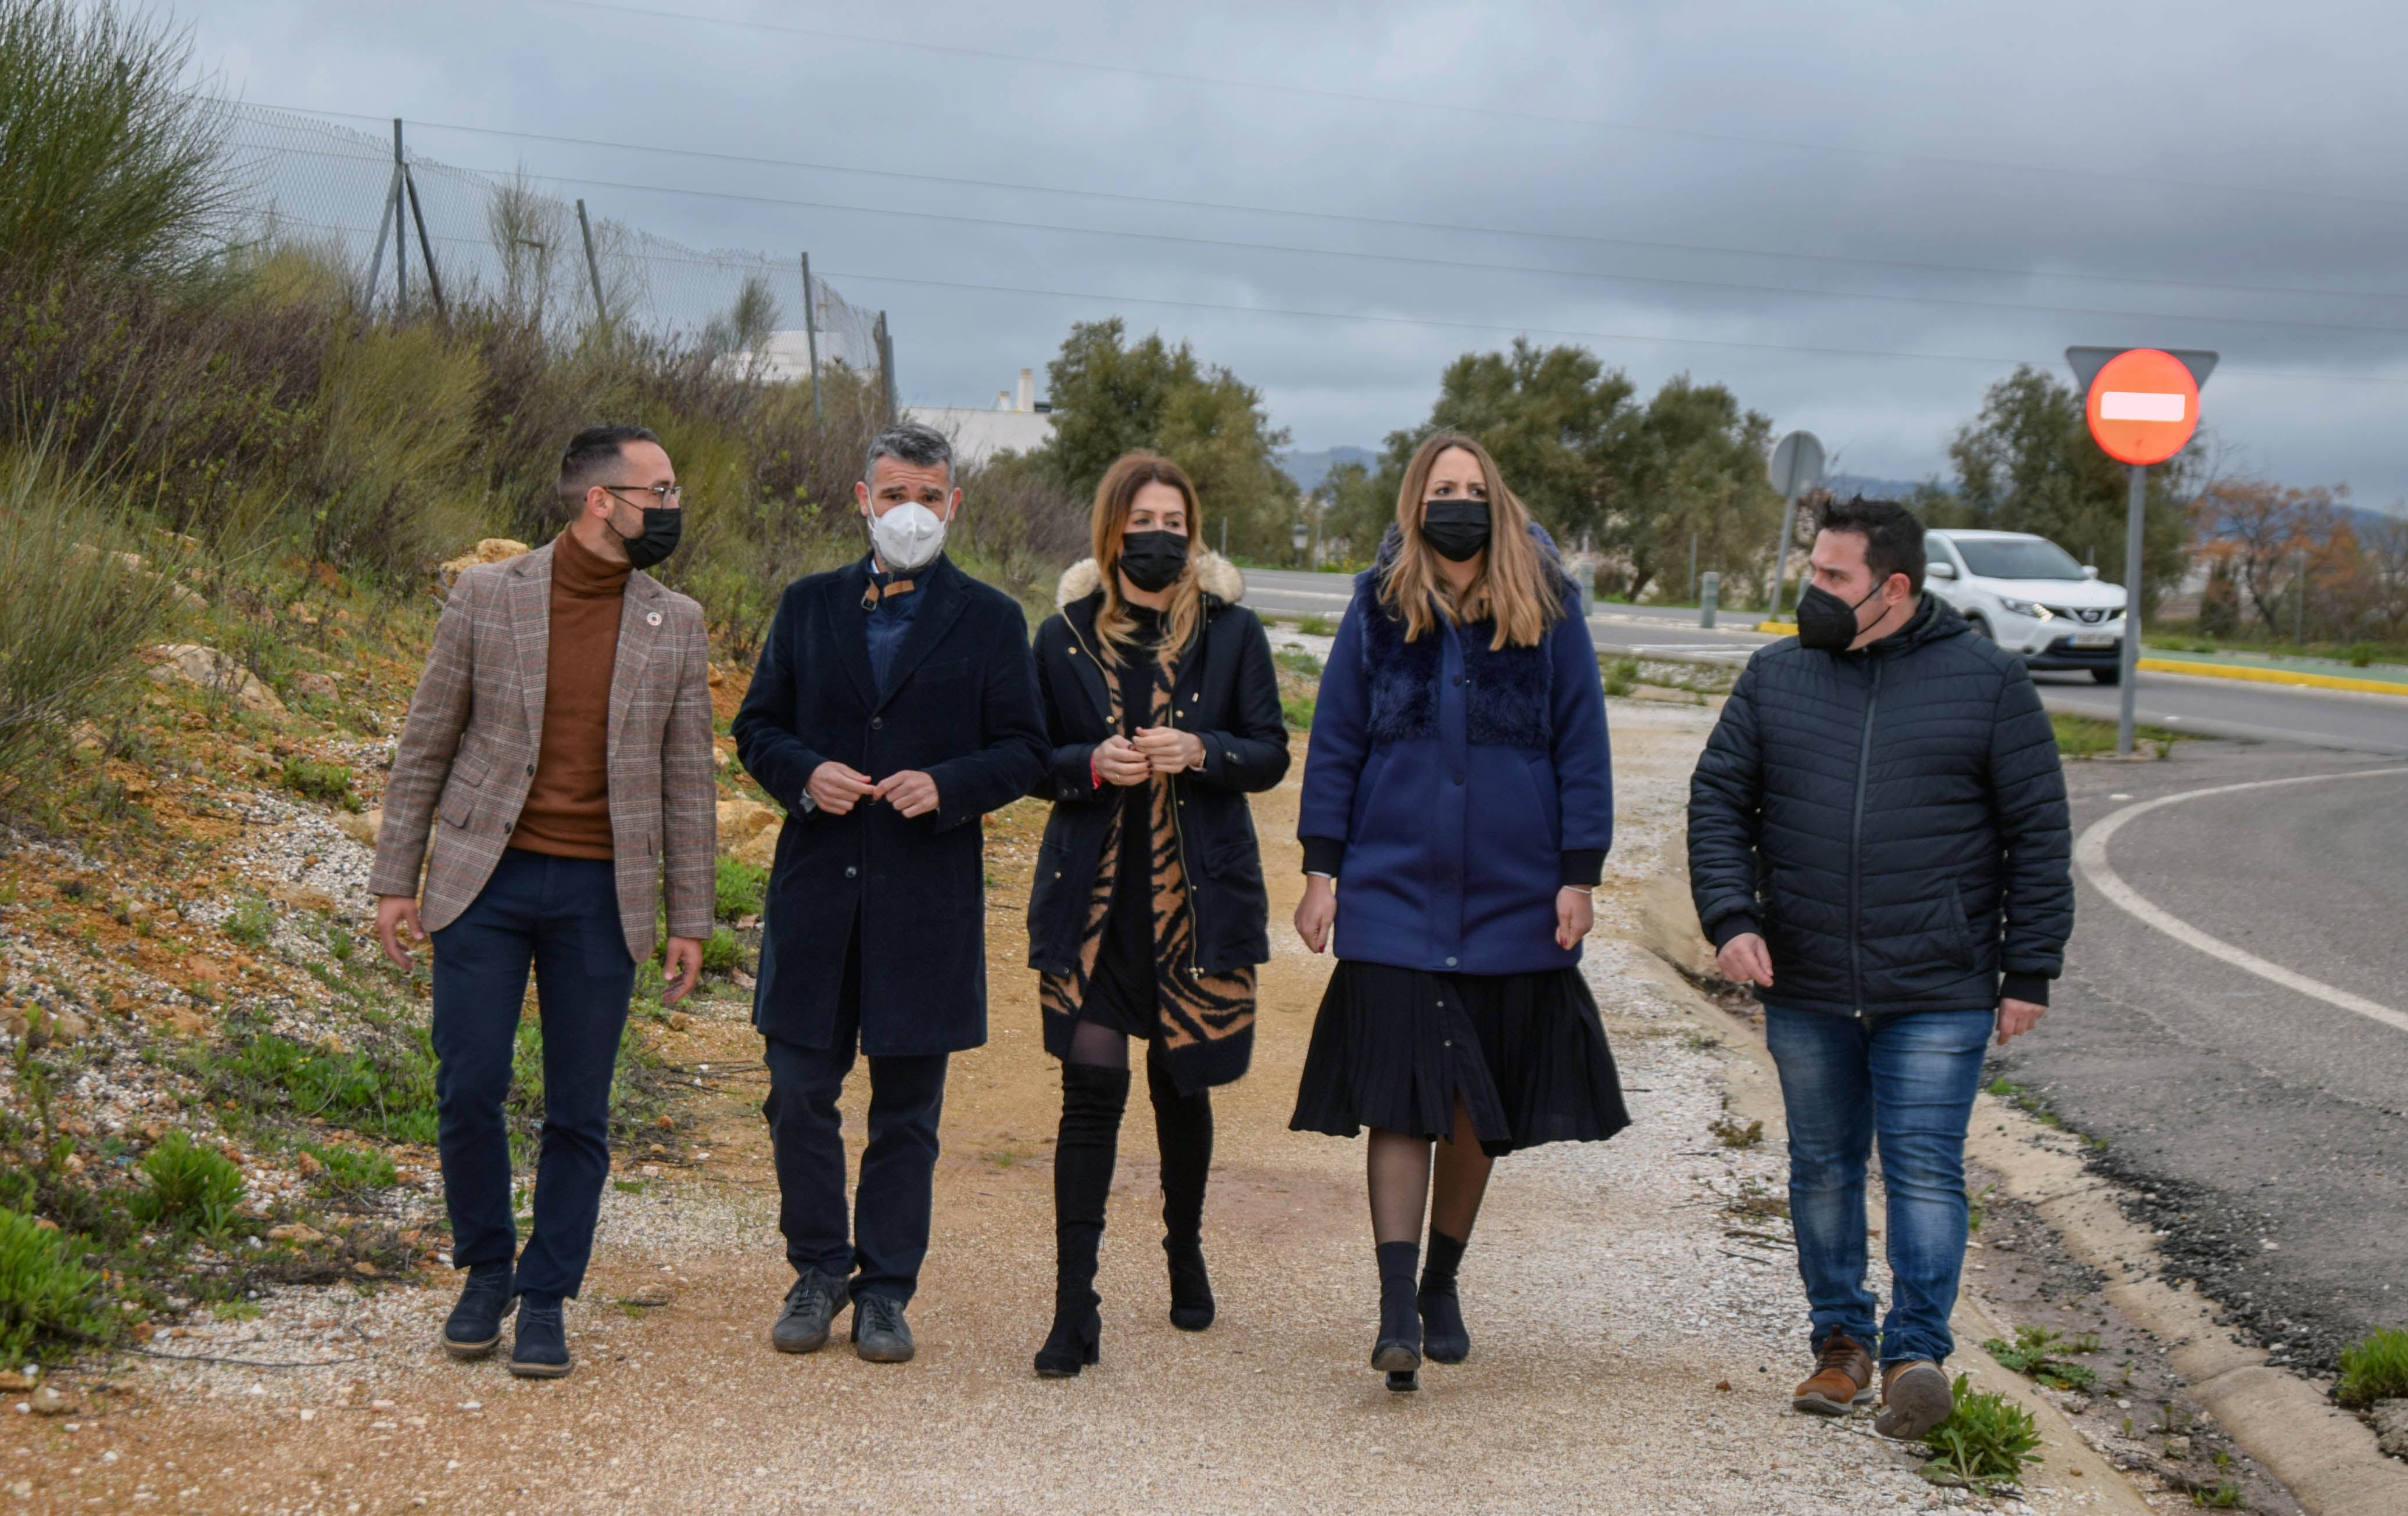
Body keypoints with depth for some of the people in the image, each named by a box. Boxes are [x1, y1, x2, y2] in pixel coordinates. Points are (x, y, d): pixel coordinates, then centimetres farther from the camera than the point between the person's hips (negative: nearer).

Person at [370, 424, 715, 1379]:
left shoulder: (675, 625, 4)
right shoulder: (486, 597, -1)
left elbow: (688, 781, 7)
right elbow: (425, 746, 4)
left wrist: (689, 919, 4)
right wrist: (395, 879, 1)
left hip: (600, 895, 1)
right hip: (485, 879, -1)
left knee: (579, 1114, 4)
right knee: (469, 1091, -2)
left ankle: (545, 1301, 17)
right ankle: (486, 1272, 21)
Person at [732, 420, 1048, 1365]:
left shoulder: (990, 621, 5)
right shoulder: (808, 607, 11)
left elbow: (1024, 750, 2)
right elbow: (757, 726, 12)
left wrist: (947, 786, -15)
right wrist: (803, 774, -9)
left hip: (928, 893, -2)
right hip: (815, 887, 2)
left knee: (907, 1107, 5)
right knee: (799, 1091, 3)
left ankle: (885, 1289, 16)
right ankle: (818, 1269, 21)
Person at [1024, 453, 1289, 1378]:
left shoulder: (1230, 632, 3)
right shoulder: (1065, 637, 4)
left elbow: (1271, 754, 4)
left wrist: (1202, 752, -16)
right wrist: (1092, 765, -13)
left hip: (1199, 895, 1)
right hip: (1093, 897, -1)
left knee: (1183, 1084, 13)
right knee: (1092, 1090, -9)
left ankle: (1185, 1252, 39)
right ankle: (1074, 1309, -7)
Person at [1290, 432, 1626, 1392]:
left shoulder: (1548, 609, 1)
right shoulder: (1379, 608, 2)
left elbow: (1581, 745, 5)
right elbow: (1335, 741, 6)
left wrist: (1578, 875, 0)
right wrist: (1321, 869, 0)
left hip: (1514, 906, 1)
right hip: (1395, 901, -1)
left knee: (1480, 1110, 12)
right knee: (1401, 1100, -7)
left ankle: (1442, 1284, 29)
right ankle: (1397, 1305, -5)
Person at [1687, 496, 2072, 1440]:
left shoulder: (1987, 681, -1)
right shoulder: (1777, 676, 7)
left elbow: (2038, 833, 1)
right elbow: (1718, 802, 7)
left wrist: (2029, 972, -3)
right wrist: (1731, 919, -8)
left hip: (1938, 993, -3)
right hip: (1805, 989, 3)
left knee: (1925, 1168, -8)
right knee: (1823, 1168, 11)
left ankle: (1917, 1353, -5)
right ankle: (1841, 1341, 23)